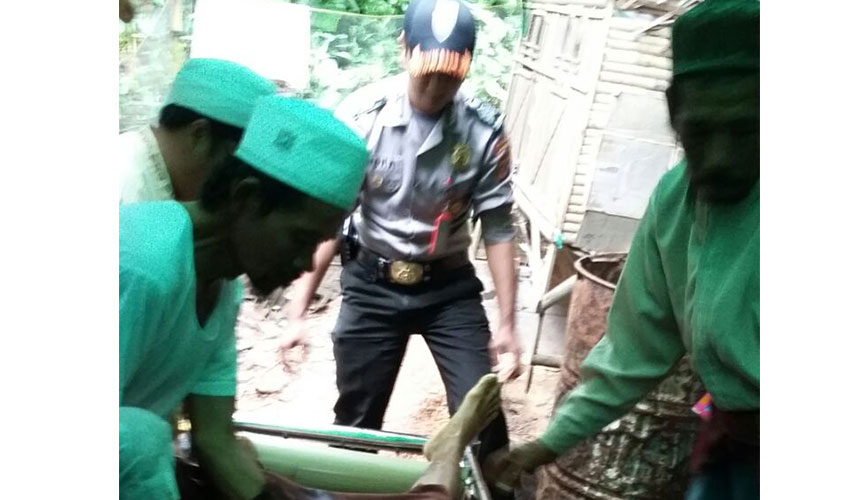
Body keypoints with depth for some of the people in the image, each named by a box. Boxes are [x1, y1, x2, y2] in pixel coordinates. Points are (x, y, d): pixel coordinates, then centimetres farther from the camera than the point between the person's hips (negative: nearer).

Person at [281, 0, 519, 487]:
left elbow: (498, 228, -5)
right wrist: (299, 310, -9)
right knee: (356, 422, 10)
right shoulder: (361, 116, -14)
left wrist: (507, 323, -6)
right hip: (372, 286, 0)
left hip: (450, 288, 0)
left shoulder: (485, 130, -13)